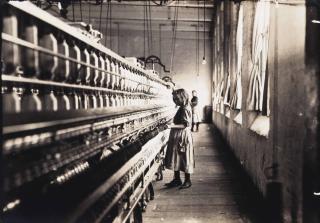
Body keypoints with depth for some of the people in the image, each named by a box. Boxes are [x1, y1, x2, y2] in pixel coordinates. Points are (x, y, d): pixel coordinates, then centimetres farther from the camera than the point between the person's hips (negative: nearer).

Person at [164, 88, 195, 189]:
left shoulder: (185, 109, -18)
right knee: (176, 158, 13)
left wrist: (173, 126, -26)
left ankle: (187, 181, 13)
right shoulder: (182, 108, 11)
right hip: (177, 137, 10)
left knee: (184, 158, 1)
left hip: (183, 136, -10)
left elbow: (186, 125, -23)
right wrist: (172, 124, 11)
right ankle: (177, 179, 24)